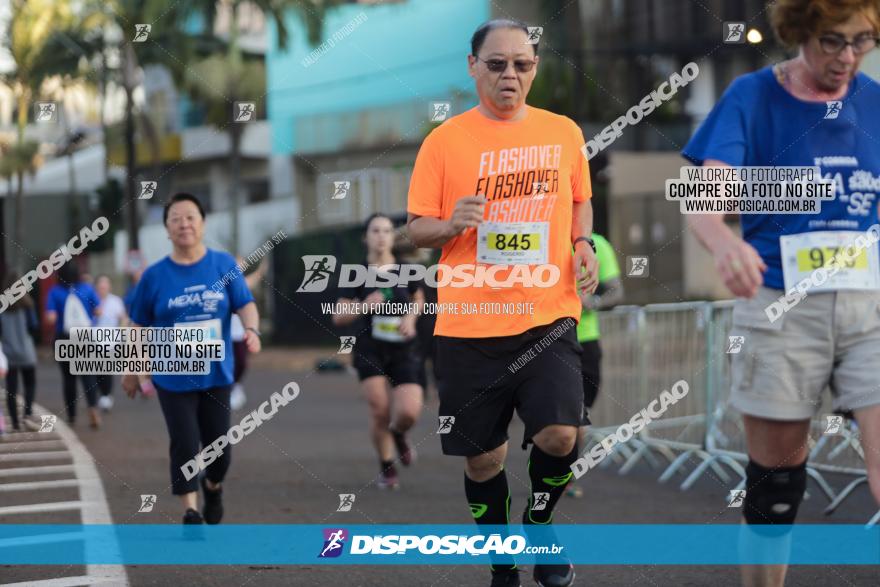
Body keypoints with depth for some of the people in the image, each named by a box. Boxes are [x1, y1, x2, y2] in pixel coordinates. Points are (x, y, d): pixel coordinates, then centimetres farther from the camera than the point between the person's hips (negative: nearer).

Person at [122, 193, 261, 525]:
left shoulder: (224, 264, -2)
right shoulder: (155, 275, -4)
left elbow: (245, 304, -1)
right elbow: (140, 327, 4)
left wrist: (251, 330, -22)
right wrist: (132, 371, 7)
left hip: (216, 374, 1)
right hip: (173, 378, -1)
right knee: (185, 445, -9)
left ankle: (213, 488, 39)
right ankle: (191, 510, -1)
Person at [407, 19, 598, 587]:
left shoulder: (564, 133, 5)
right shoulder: (443, 140, -1)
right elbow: (416, 228, 3)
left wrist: (584, 245, 2)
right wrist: (453, 224, -17)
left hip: (548, 317, 1)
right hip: (469, 326, 0)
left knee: (559, 436, -16)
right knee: (482, 457, 7)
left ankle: (540, 525, 16)